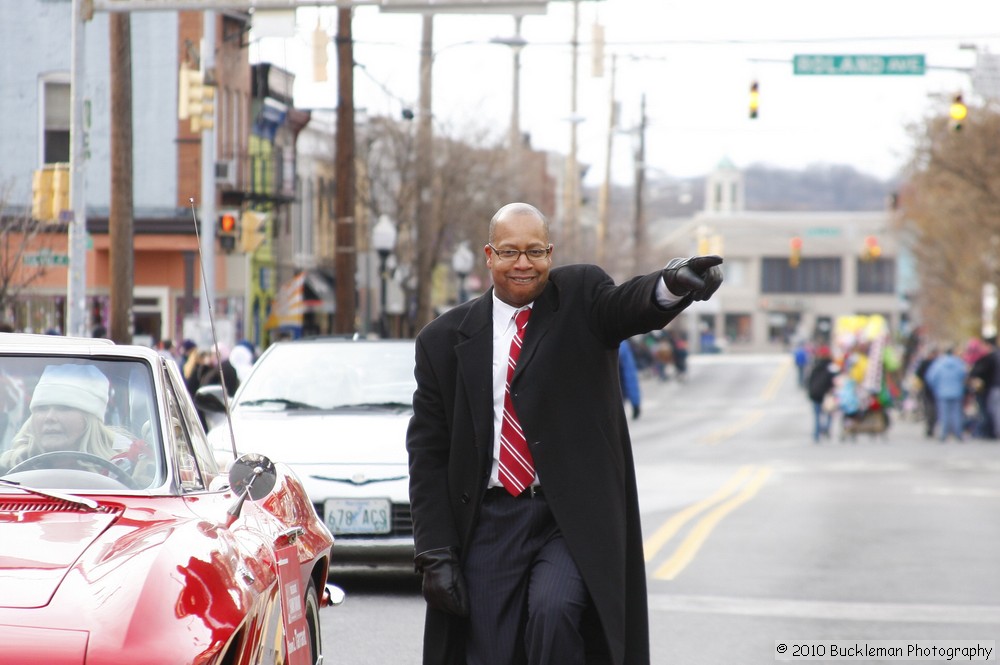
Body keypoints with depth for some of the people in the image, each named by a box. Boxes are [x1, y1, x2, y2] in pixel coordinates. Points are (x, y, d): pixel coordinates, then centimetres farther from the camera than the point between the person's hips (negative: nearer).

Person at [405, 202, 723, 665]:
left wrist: (672, 285, -45)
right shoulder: (445, 339, 7)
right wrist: (435, 553, -2)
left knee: (553, 611, -28)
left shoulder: (581, 299, 4)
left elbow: (628, 305, -20)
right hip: (491, 520, 2)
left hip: (574, 518, -2)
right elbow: (427, 453, 6)